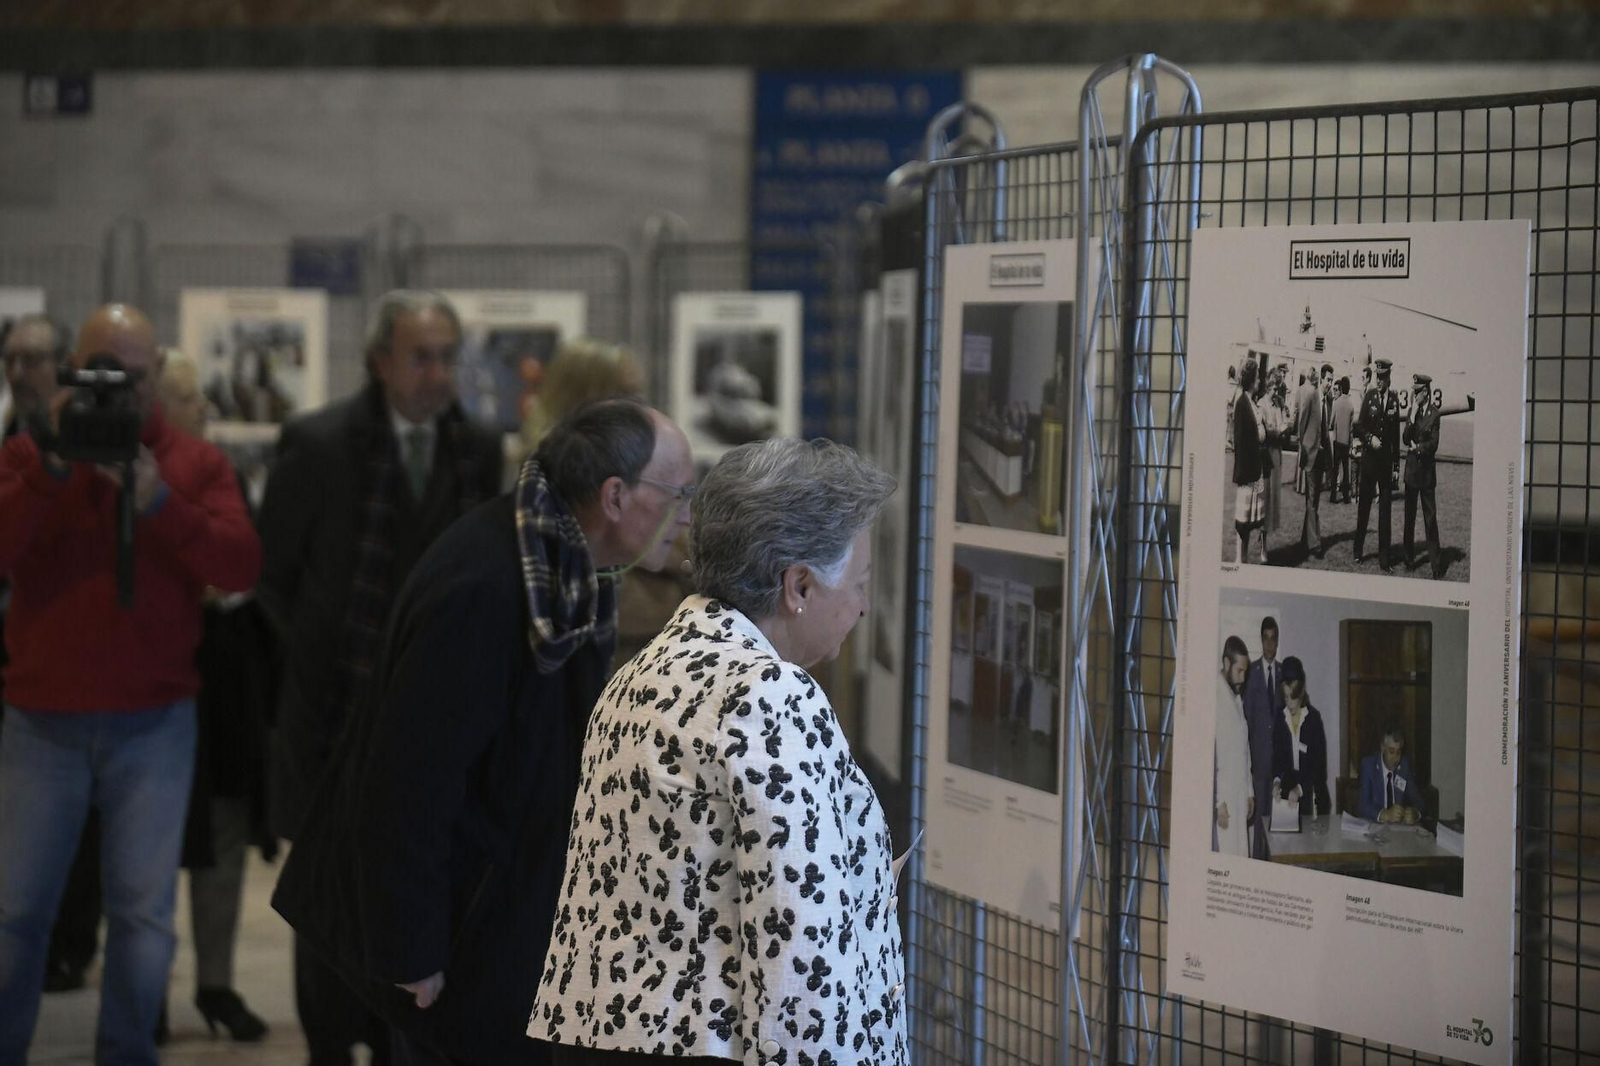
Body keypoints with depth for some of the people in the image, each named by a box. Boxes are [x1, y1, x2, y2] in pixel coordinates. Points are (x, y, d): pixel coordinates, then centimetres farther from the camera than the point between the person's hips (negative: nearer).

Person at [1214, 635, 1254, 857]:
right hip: (1223, 800, -8)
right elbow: (1210, 755, -17)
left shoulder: (1237, 699, 14)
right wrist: (1218, 802, -18)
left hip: (1240, 798, 8)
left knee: (1240, 854, 6)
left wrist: (1250, 793, 17)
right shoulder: (1215, 697, -14)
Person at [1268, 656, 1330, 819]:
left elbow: (1318, 760, -8)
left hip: (1310, 792, -2)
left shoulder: (1314, 718, -6)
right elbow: (1276, 757, 5)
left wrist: (1300, 788, -19)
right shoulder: (1280, 719, 4)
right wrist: (1276, 781, -15)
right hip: (1287, 789, 2)